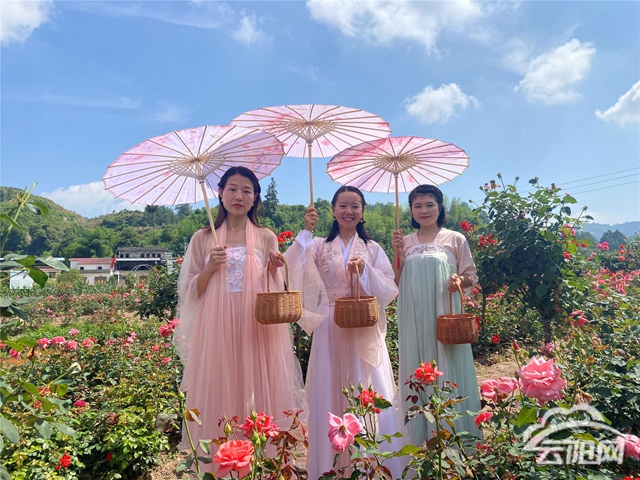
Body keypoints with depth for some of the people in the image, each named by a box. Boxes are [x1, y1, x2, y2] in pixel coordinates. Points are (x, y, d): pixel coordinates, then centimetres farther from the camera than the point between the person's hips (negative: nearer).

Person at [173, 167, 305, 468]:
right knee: (219, 397, 6)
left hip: (257, 331, 0)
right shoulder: (203, 238, 5)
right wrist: (210, 267, -10)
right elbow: (190, 292, 5)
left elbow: (275, 292, 8)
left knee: (258, 395, 5)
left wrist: (273, 269, -11)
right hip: (217, 331, 0)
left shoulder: (266, 238, 6)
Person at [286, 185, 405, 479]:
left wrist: (365, 270, -17)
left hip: (365, 331, 0)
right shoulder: (319, 246, 5)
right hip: (330, 331, 0)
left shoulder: (372, 249, 7)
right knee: (330, 394, 6)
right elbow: (292, 271, -14)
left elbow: (389, 291, -2)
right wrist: (306, 232, -17)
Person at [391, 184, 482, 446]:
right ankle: (420, 437, 22)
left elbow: (471, 276, 6)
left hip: (445, 315, -2)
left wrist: (460, 280, -15)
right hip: (414, 318, 3)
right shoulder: (406, 242, 9)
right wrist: (397, 252, -4)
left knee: (448, 370, 2)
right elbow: (396, 282, 9)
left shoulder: (455, 239, 3)